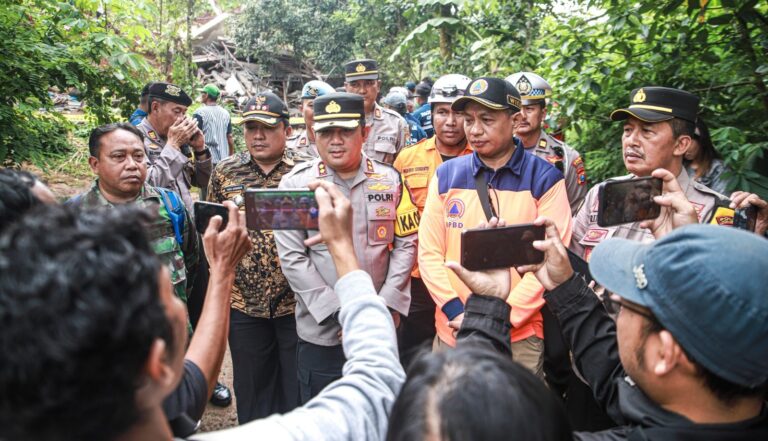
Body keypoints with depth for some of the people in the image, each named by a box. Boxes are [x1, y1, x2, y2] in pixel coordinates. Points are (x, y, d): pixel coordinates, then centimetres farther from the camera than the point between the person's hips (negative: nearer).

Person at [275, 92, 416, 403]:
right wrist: (339, 313, -13)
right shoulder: (295, 183, -4)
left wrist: (384, 307, -7)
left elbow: (406, 243, 3)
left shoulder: (391, 180, 1)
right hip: (321, 332, -2)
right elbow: (292, 257, -8)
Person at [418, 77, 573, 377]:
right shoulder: (446, 175, 3)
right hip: (451, 333, 3)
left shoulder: (545, 179, -4)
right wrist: (457, 313, -10)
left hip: (520, 337, -2)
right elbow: (429, 252, 1)